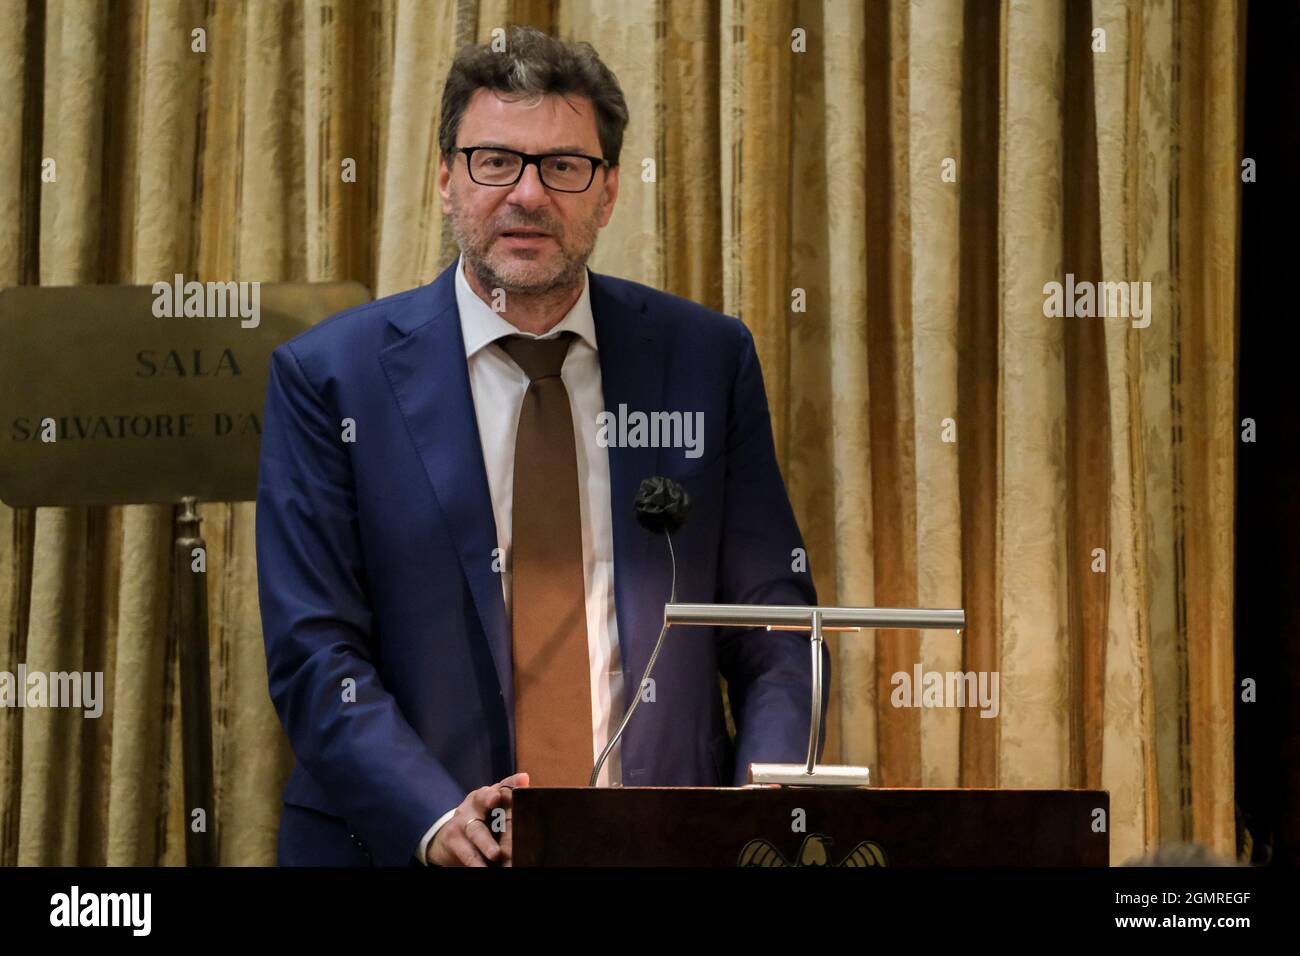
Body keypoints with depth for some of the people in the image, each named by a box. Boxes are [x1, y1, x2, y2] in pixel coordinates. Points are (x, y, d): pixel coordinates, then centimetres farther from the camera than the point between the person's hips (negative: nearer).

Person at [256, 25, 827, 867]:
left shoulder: (708, 360, 9)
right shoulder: (328, 378, 4)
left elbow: (773, 621, 11)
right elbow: (314, 650, -1)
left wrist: (768, 801, -7)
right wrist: (436, 821, -17)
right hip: (407, 850, -1)